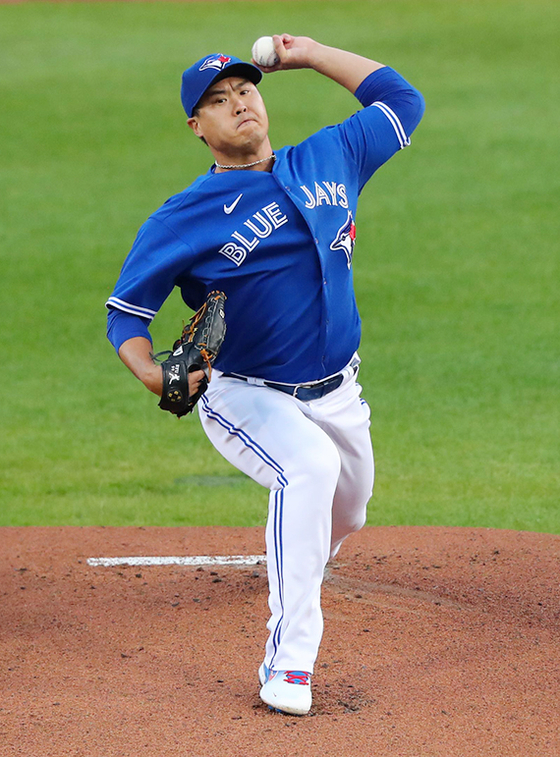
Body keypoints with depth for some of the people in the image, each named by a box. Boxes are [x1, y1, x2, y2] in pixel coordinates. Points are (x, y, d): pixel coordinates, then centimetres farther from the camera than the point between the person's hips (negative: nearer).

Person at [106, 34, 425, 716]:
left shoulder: (329, 159, 2)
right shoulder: (184, 218, -13)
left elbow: (401, 101, 15)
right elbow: (124, 314, -9)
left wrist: (309, 56, 8)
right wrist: (150, 372, -30)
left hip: (337, 395, 6)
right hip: (244, 398, -6)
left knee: (345, 512, 21)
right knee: (310, 464, -34)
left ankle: (292, 578, 59)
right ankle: (288, 660, -31)